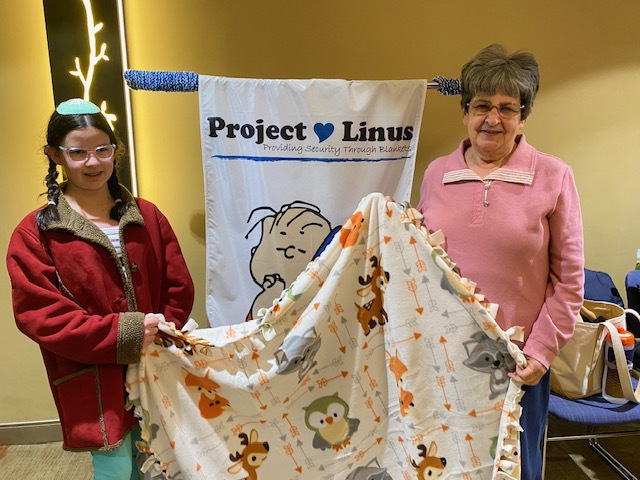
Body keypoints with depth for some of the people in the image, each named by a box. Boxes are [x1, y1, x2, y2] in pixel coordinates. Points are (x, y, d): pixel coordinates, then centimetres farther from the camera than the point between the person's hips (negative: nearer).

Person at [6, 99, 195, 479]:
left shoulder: (147, 216, 3)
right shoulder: (35, 233, -7)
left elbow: (179, 288, 3)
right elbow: (39, 315, -13)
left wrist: (159, 338, -11)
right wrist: (122, 334, -21)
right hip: (93, 383, -3)